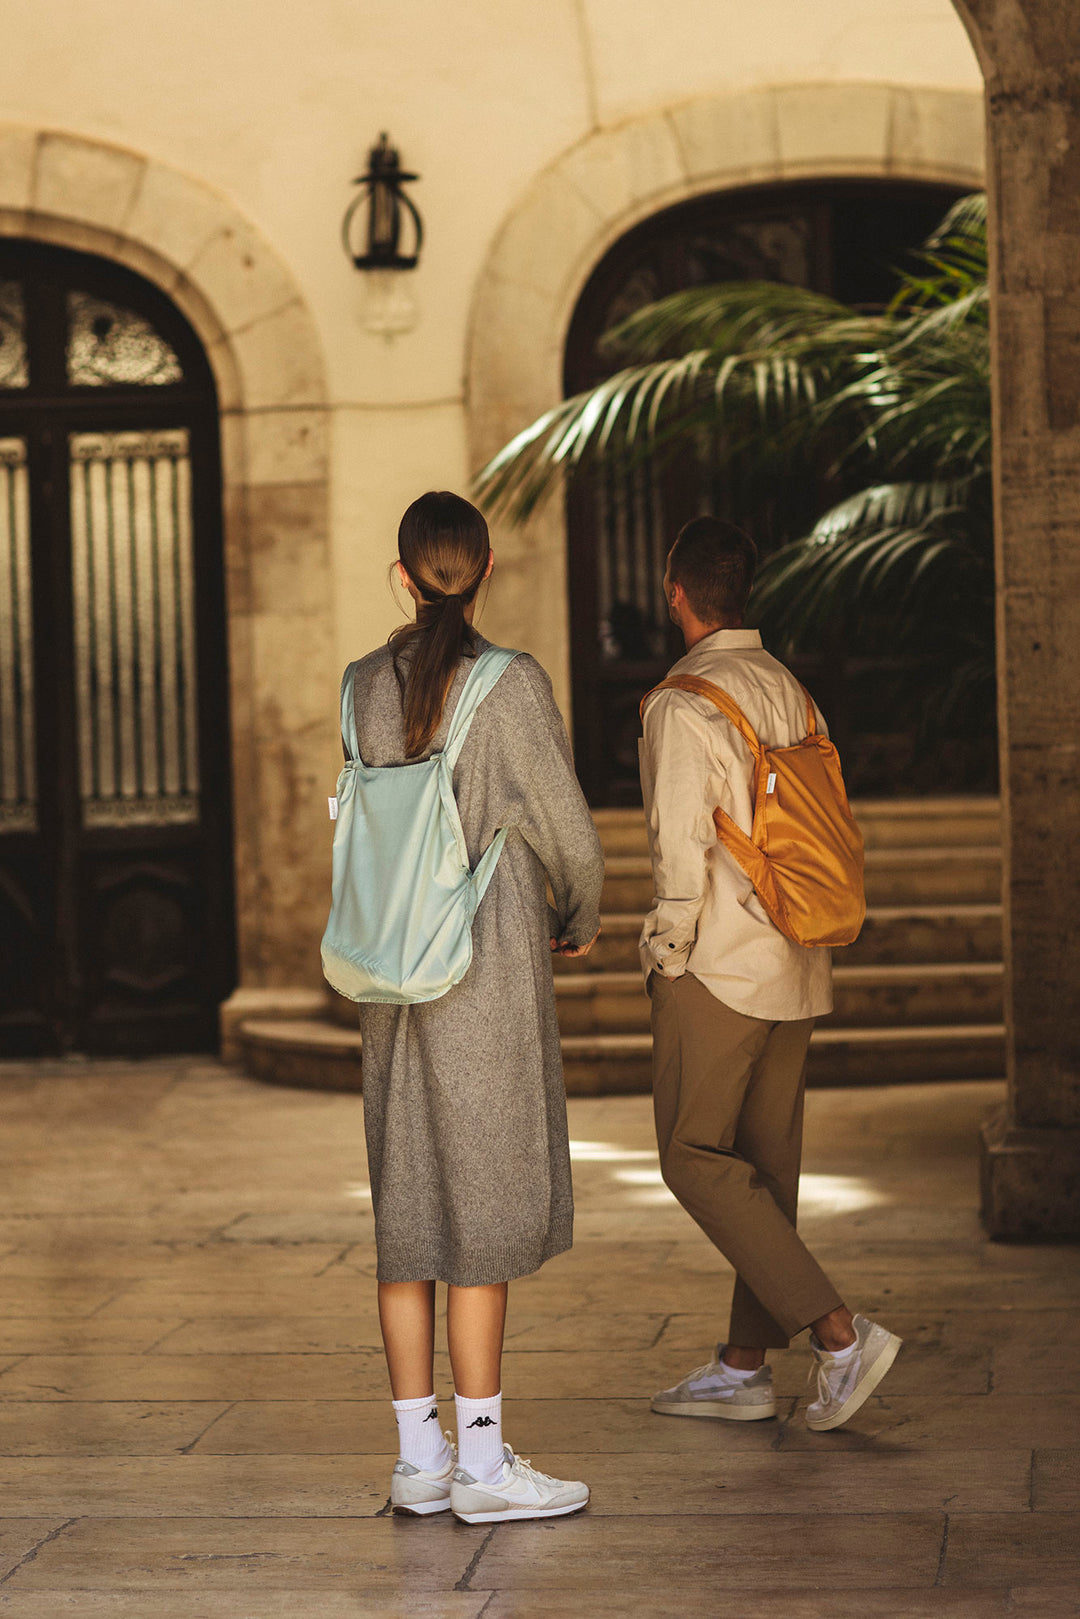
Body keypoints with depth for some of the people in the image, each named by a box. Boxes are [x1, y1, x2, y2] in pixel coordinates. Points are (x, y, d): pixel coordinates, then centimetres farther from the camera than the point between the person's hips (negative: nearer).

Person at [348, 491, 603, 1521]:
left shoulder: (364, 687, 4)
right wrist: (581, 919, 14)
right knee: (485, 1204, -1)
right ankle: (482, 1463, 1)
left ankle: (419, 1458, 13)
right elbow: (567, 833, -8)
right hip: (489, 963, -6)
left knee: (408, 1205, 9)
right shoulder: (511, 683, -12)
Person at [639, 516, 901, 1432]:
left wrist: (667, 959, -7)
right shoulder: (790, 692, 9)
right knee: (767, 1163, 11)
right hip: (796, 972, 8)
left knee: (698, 1159, -1)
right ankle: (746, 1367, 18)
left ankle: (841, 1334, -10)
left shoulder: (682, 705, -15)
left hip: (720, 968, -8)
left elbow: (681, 849, -18)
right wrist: (799, 941, 16)